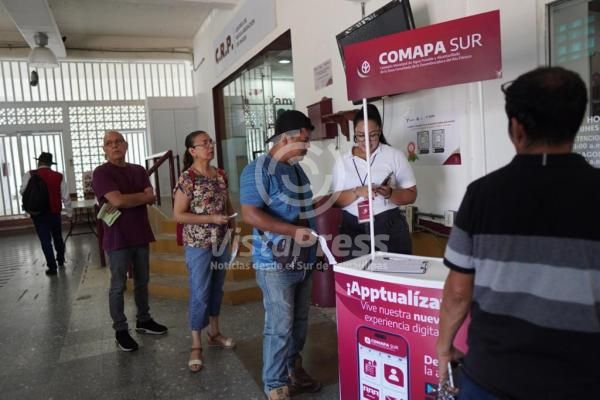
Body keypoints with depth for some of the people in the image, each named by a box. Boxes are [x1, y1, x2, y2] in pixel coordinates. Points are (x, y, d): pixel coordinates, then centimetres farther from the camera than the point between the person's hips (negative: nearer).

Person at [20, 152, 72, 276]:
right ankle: (61, 261, 37)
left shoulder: (30, 175, -7)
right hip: (55, 213, 2)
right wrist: (69, 212, 10)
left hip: (38, 213, -2)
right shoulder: (59, 176, -4)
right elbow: (66, 196, -1)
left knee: (45, 240, 4)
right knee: (58, 237, 20)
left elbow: (22, 192, -2)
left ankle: (52, 267, 5)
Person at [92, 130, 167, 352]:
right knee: (118, 286, 4)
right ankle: (120, 330, 15)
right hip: (117, 238, -5)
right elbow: (117, 200, -22)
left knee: (142, 281, 15)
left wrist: (126, 201, -17)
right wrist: (141, 195, -7)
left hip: (141, 235, 6)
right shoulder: (101, 173, -9)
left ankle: (143, 321, 30)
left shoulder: (139, 170, 9)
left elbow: (151, 197, -2)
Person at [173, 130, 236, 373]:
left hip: (221, 242, 6)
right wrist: (212, 218, -20)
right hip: (198, 244, -6)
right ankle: (196, 346, 13)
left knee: (216, 289, 17)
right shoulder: (187, 178, -14)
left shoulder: (221, 175, 5)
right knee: (199, 294, 0)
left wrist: (233, 226, 6)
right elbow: (178, 215, -16)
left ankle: (214, 333, 33)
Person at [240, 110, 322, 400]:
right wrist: (293, 231, -25)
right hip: (276, 263, -8)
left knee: (300, 322, 18)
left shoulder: (297, 169, 12)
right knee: (280, 327, -2)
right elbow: (250, 214, -22)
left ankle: (294, 369, 36)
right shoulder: (258, 169, -14)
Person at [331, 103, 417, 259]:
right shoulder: (343, 161, 7)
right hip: (352, 228, 1)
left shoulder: (395, 156, 2)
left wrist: (390, 193, -19)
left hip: (389, 226, -1)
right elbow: (336, 200, 3)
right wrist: (357, 191, -15)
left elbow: (411, 195, 1)